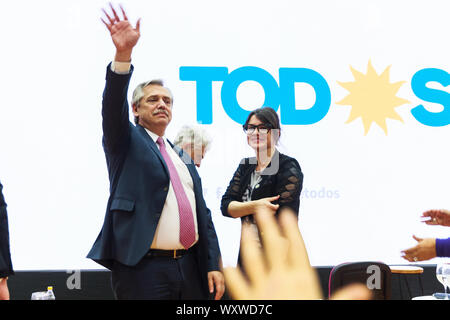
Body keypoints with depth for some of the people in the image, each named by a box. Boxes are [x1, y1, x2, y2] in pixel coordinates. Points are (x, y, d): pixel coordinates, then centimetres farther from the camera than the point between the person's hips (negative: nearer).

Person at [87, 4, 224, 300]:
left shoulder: (184, 159, 19)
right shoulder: (127, 141, 5)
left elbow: (202, 214, 16)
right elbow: (113, 105, -15)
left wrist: (214, 265, 7)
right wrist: (123, 54, -30)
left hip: (190, 268, 5)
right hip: (142, 269, -5)